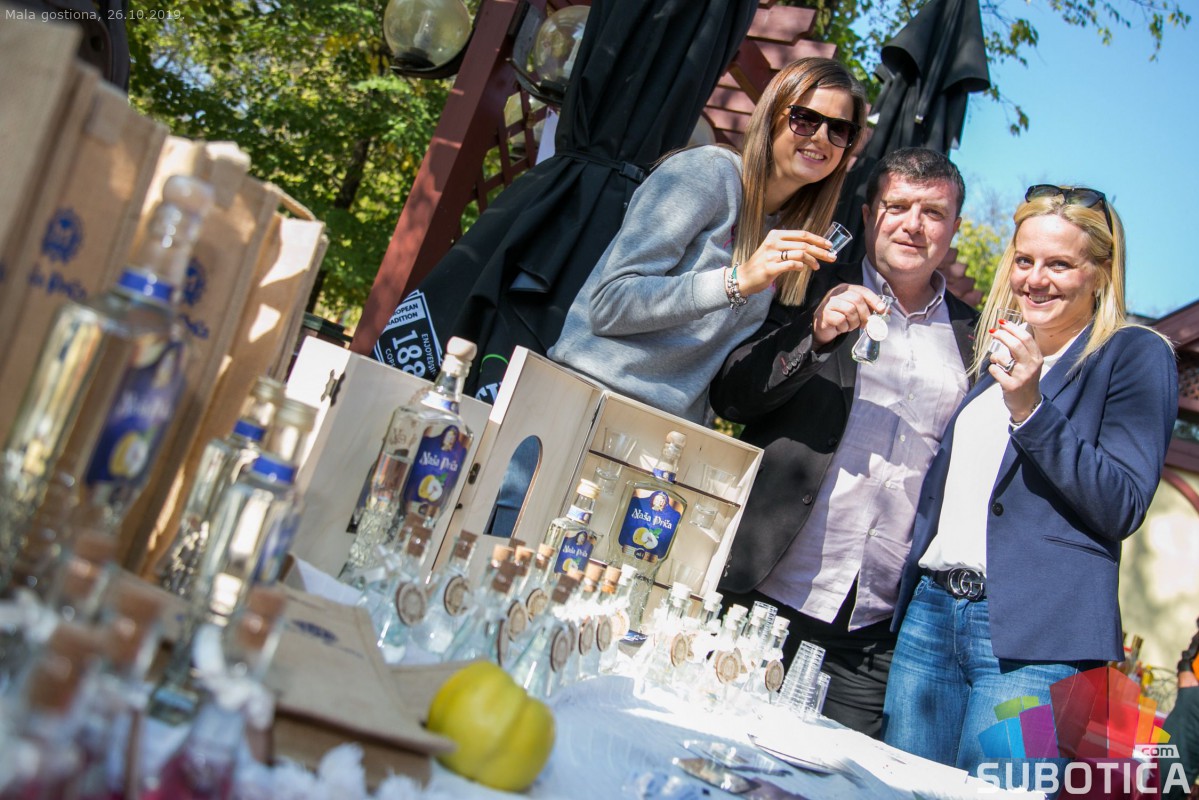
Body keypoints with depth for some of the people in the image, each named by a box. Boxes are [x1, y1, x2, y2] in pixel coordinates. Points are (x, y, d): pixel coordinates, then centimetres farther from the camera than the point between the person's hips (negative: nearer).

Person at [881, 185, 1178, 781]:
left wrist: (1032, 409, -19)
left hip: (1031, 639, -6)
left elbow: (1124, 508, -11)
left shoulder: (1135, 356, -1)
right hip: (929, 610, 6)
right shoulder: (996, 350, 19)